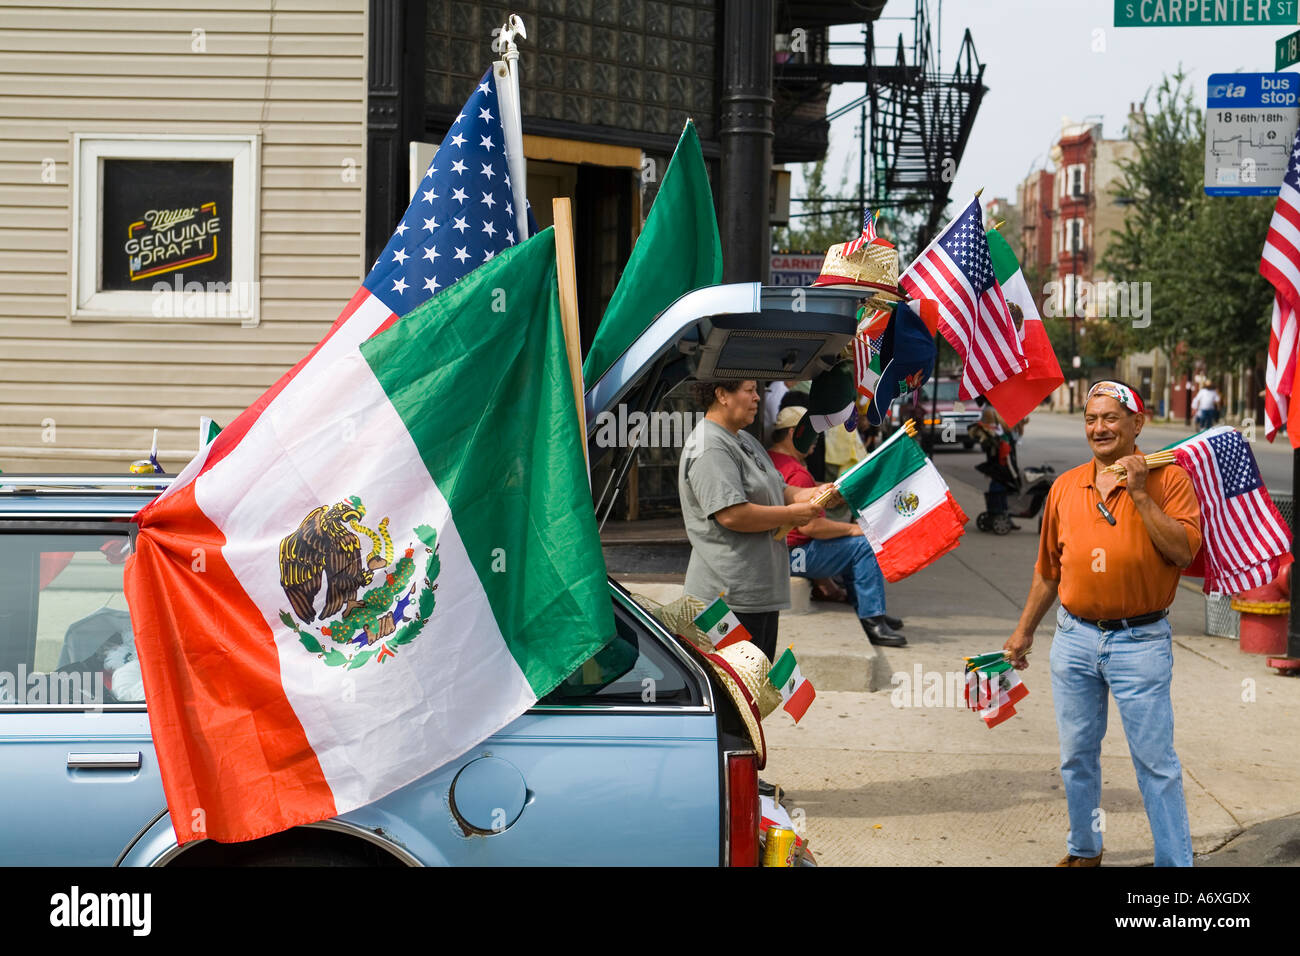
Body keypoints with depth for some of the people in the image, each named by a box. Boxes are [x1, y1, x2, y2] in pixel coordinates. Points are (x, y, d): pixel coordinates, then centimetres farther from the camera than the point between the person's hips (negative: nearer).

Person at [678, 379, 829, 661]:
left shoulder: (745, 440, 18)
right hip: (732, 594, -11)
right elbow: (731, 514, -27)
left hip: (762, 590, 11)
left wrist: (811, 494, 2)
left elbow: (777, 490, 23)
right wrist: (791, 515, -17)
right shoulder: (710, 449, -17)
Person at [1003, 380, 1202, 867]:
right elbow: (1048, 568, 15)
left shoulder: (1168, 479, -4)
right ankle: (1083, 849, 31)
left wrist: (1140, 494, -18)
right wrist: (1024, 631, 17)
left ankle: (1175, 860, 9)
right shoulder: (1066, 486, 8)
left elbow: (1183, 551, -16)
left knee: (1155, 760, -1)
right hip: (1074, 639, 5)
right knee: (1077, 755, 14)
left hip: (1140, 640, -4)